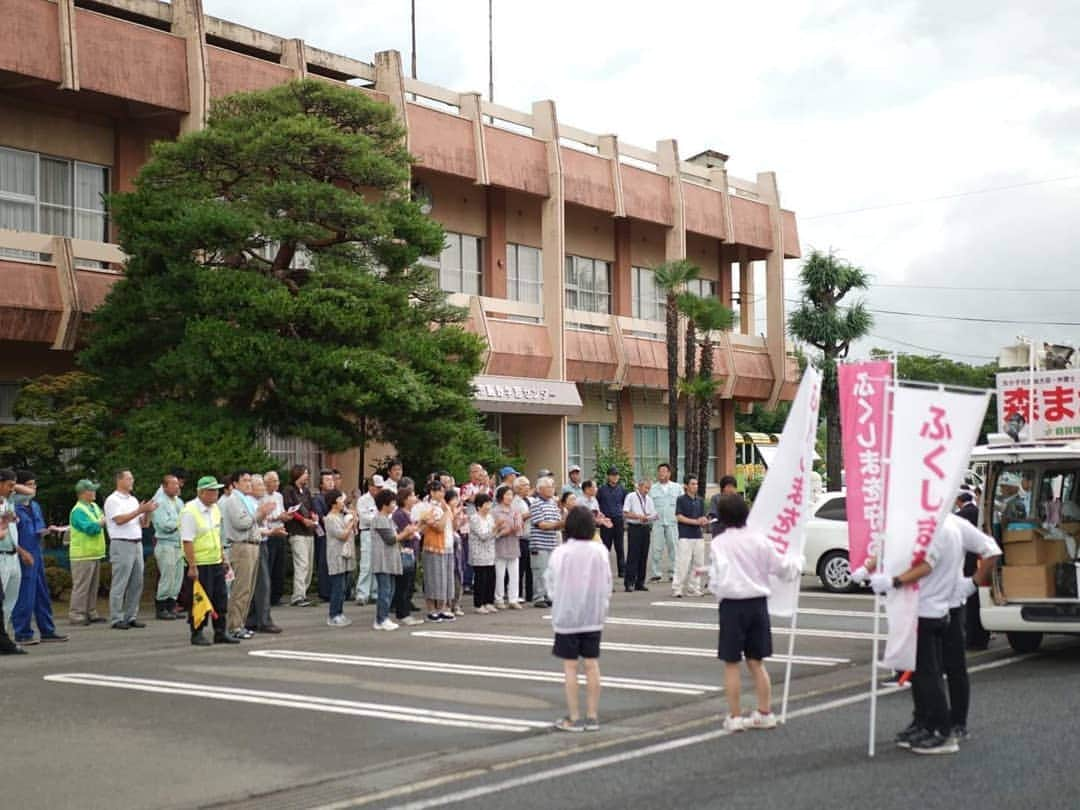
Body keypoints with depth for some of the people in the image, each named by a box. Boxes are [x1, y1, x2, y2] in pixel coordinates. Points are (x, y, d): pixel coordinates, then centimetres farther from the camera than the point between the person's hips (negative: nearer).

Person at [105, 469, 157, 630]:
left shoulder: (133, 500, 18)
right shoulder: (113, 500, -5)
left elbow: (143, 523, 17)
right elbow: (119, 520, -17)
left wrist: (148, 512, -2)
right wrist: (139, 511, -16)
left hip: (137, 544, 8)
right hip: (121, 544, -8)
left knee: (137, 583, 7)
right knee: (120, 584, -5)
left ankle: (131, 616, 14)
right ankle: (116, 619, -1)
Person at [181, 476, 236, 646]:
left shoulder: (215, 509, 11)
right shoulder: (190, 511, -15)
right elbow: (187, 541, -19)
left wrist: (223, 558, 18)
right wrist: (192, 566, -23)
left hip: (216, 562, 8)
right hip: (200, 564, -8)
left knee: (221, 598, 10)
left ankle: (220, 632, 19)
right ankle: (197, 634, 10)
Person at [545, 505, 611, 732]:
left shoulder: (560, 553, -12)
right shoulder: (600, 551, -5)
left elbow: (550, 584, -3)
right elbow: (607, 583, 2)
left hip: (567, 614, -3)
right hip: (594, 615, 3)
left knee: (570, 665, 4)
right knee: (592, 664, 9)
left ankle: (574, 718, 7)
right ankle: (592, 717, 12)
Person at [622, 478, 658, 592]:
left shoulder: (649, 499, 17)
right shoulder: (631, 497, -1)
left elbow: (654, 514, 15)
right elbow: (625, 514, -8)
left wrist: (648, 518, -8)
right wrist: (639, 516, -17)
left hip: (646, 528, 6)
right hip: (634, 528, -6)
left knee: (643, 556, 7)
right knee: (633, 556, -8)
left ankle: (640, 583, 13)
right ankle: (629, 583, -6)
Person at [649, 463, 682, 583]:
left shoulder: (677, 487, 10)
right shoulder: (653, 489, 9)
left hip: (673, 522, 0)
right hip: (658, 522, 0)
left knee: (674, 547, 0)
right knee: (657, 548, -3)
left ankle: (673, 573, 7)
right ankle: (656, 573, 2)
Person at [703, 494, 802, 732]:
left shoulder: (720, 542, -11)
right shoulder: (759, 540, 0)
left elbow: (721, 576, -22)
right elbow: (783, 567, 7)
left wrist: (714, 587, -4)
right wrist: (798, 562, 26)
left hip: (733, 605, -4)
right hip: (758, 603, 4)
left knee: (732, 663, 6)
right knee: (756, 662, 15)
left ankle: (735, 717, 7)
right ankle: (765, 713, 18)